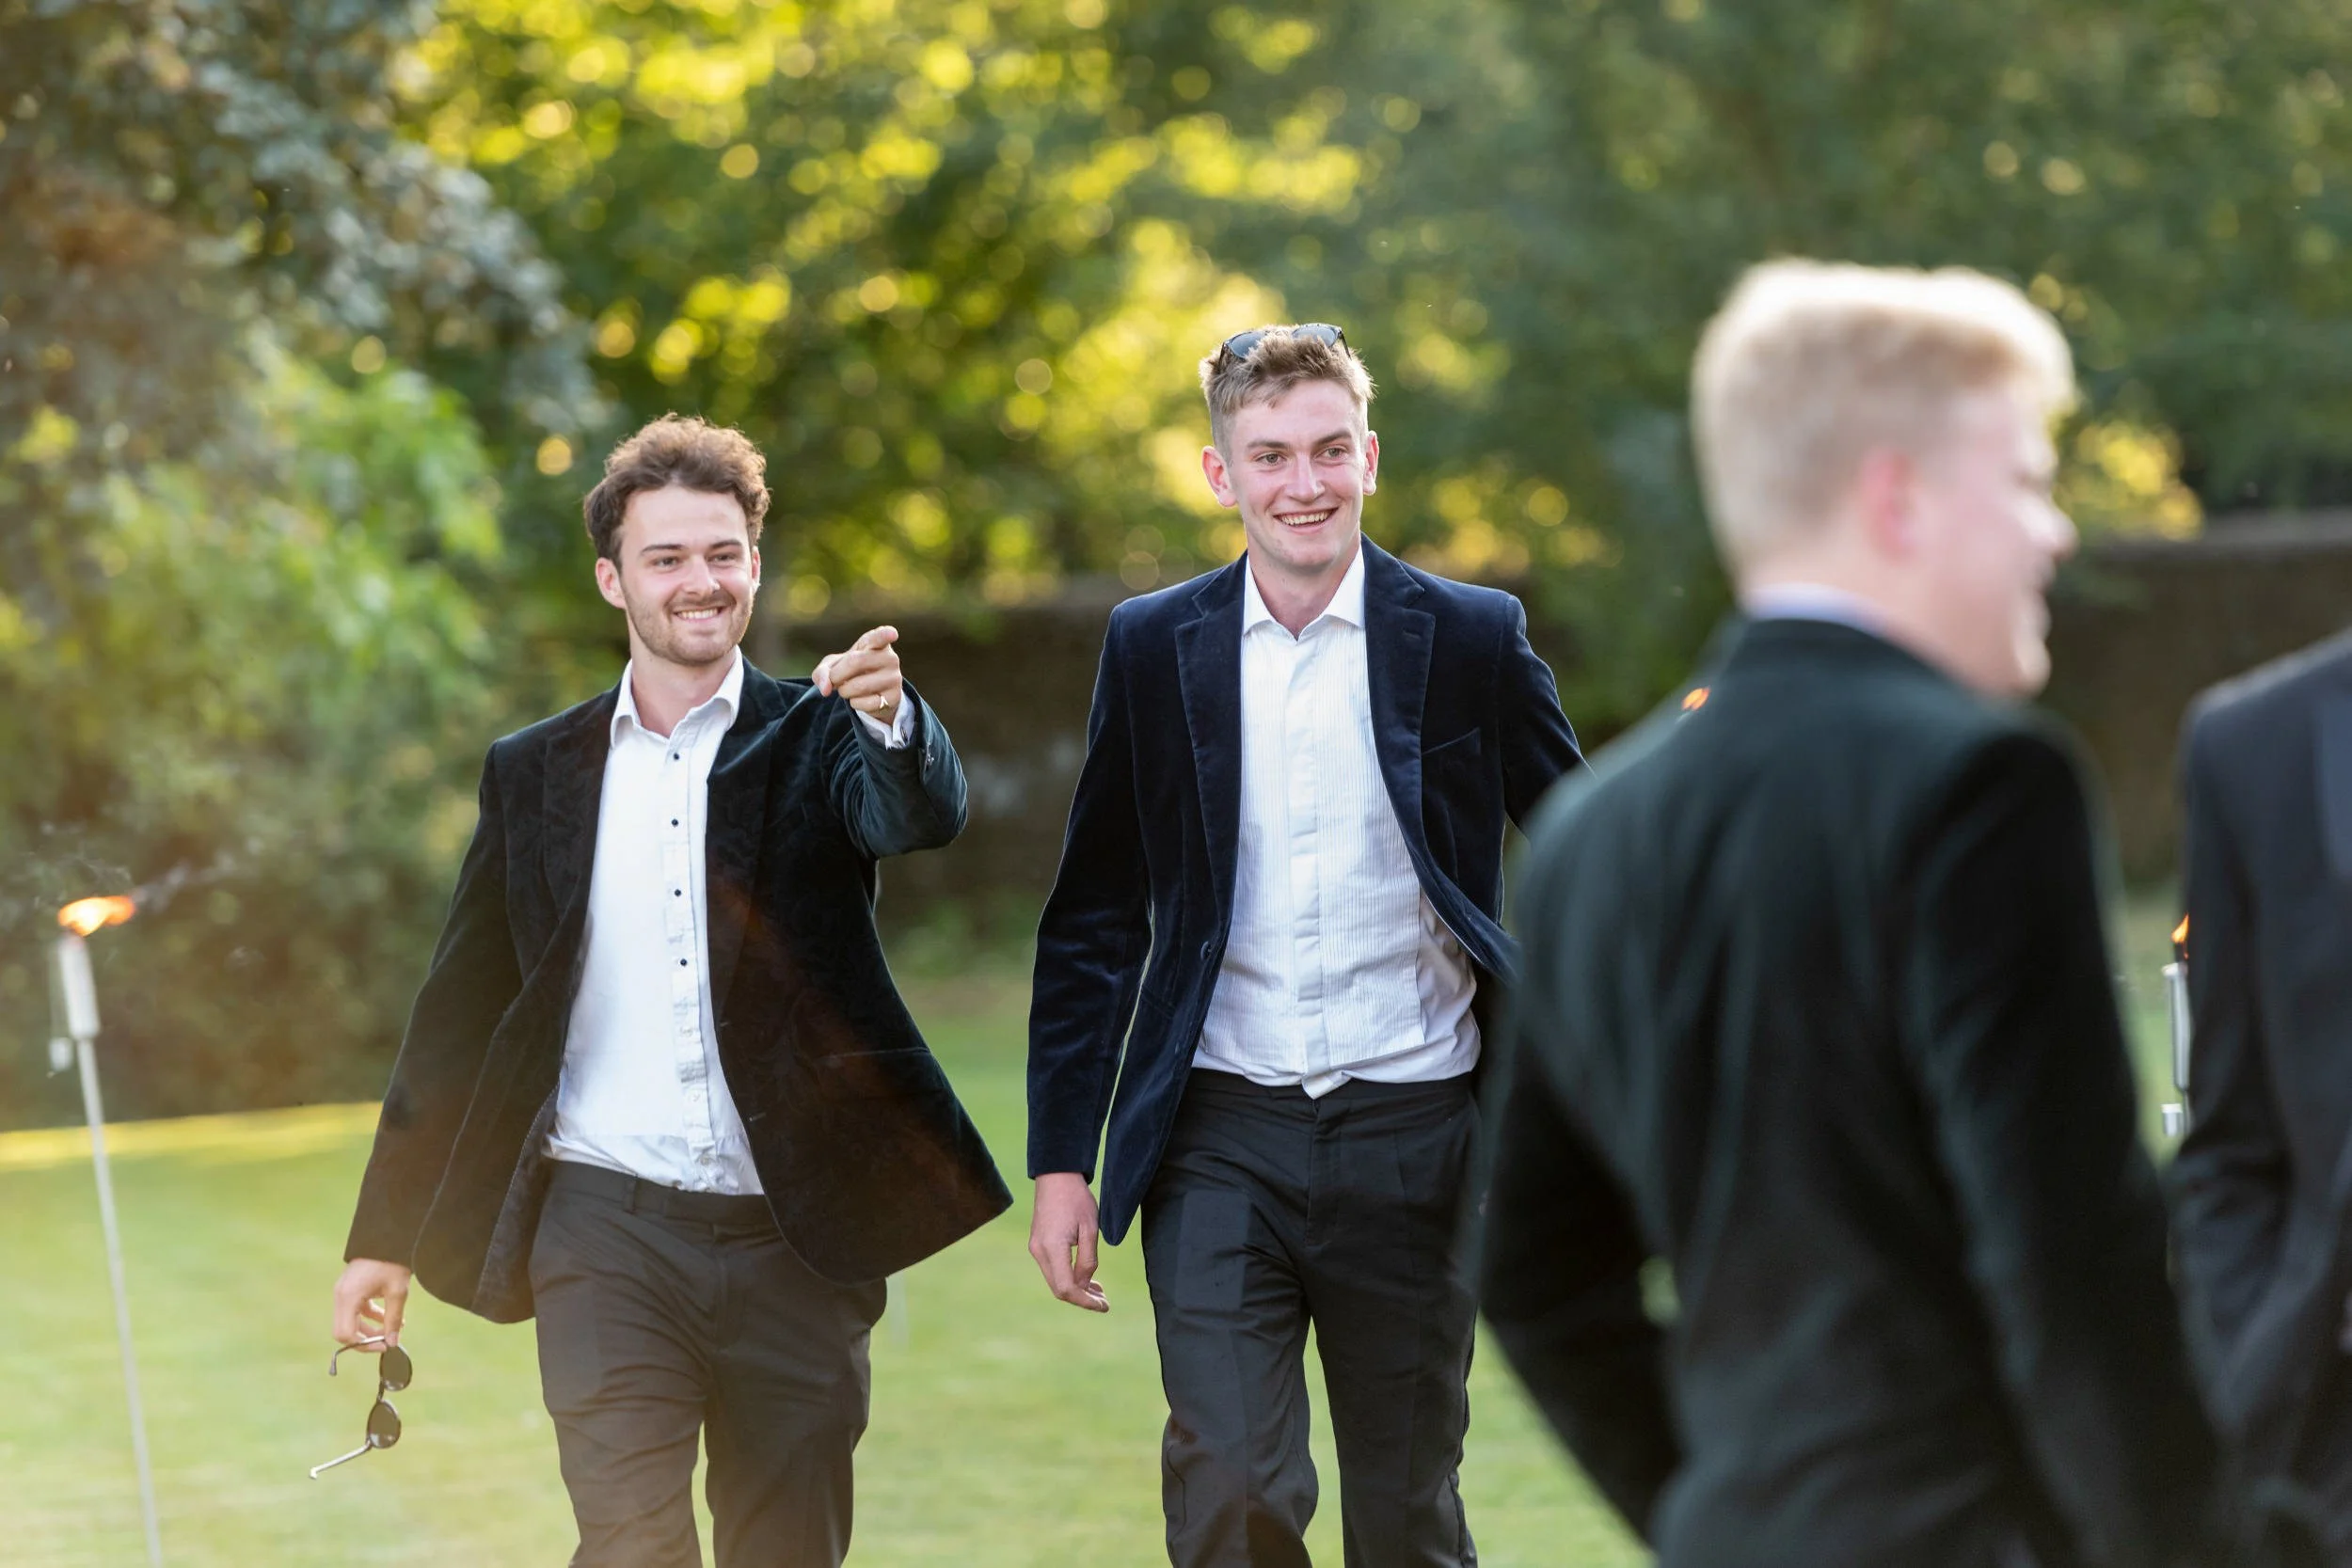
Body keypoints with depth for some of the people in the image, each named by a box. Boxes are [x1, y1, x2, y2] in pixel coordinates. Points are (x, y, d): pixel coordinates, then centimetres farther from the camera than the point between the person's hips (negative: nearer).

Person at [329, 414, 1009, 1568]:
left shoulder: (815, 740, 5)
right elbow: (460, 1016, 14)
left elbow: (924, 817, -17)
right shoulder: (536, 774, 9)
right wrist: (387, 1236, 14)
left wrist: (889, 717, -40)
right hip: (609, 1226, 0)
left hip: (793, 1236, 0)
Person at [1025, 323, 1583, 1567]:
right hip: (1222, 1140, 0)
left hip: (1409, 1137, 0)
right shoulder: (1154, 649, 5)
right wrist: (1061, 1160, 5)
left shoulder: (1471, 638, 1)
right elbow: (1093, 926, 9)